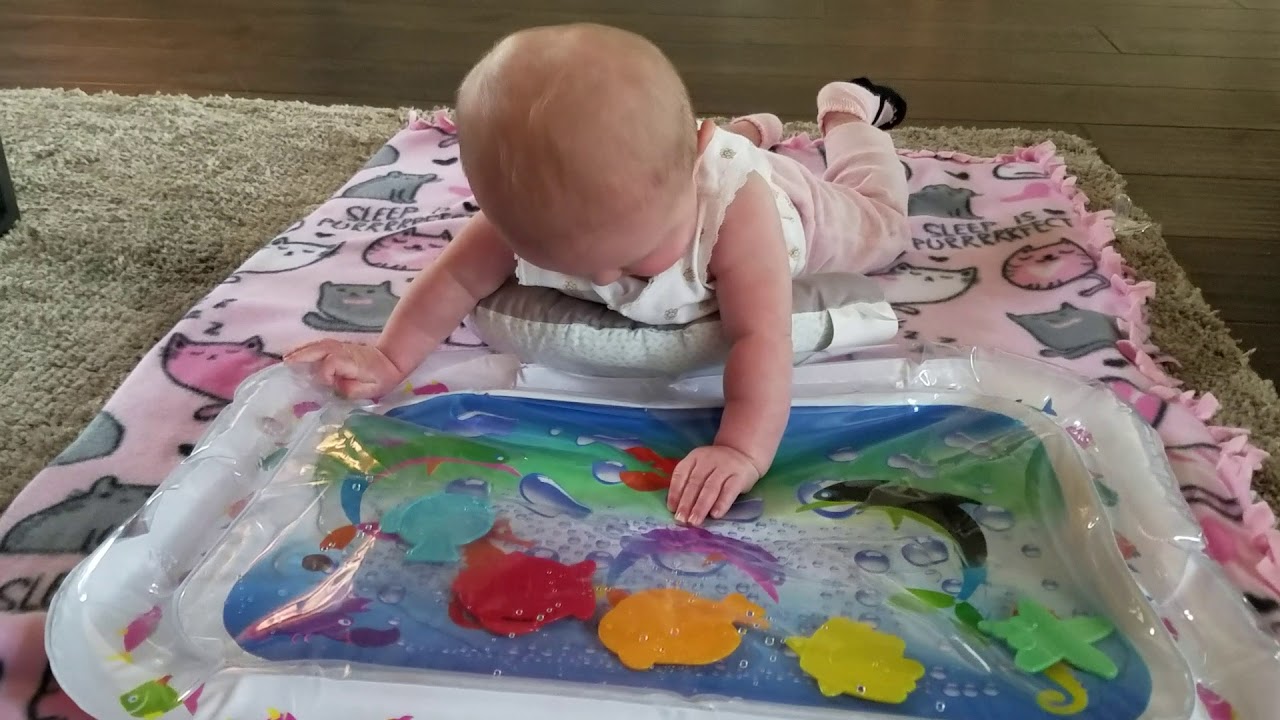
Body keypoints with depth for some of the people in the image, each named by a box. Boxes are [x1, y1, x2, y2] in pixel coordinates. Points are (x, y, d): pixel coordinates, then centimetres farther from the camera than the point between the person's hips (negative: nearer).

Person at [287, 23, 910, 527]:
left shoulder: (737, 202, -53)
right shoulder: (543, 209, -41)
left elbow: (762, 338, -57)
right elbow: (459, 276, -28)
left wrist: (743, 449, -70)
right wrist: (390, 357, -36)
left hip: (785, 211, -3)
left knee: (877, 221, 26)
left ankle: (849, 112, 47)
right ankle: (752, 132, 55)